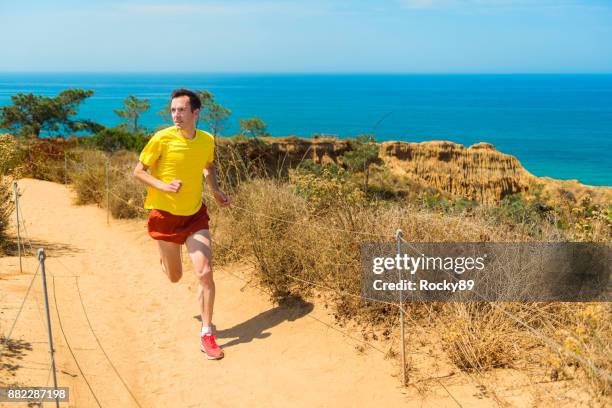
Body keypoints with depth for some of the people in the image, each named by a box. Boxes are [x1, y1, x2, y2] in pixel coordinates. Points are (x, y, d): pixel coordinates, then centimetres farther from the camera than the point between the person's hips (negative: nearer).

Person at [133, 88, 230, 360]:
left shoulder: (207, 140, -5)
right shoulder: (162, 139, -16)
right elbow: (138, 171, -8)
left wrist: (215, 190, 0)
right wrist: (163, 185, -26)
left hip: (195, 215, 2)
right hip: (165, 215, -1)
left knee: (205, 272, -12)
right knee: (174, 277, 15)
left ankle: (207, 334, 4)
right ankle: (165, 256, 55)